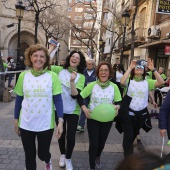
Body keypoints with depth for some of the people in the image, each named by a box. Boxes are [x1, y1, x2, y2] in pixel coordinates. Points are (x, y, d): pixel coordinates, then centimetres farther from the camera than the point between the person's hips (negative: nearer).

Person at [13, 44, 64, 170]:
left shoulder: (52, 76, -8)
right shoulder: (23, 75, -1)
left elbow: (58, 100, -7)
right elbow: (19, 99, 5)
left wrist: (60, 121, -12)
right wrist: (16, 120, 7)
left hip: (46, 124, -2)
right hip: (26, 124, 2)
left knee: (43, 153, 13)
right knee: (29, 155, 16)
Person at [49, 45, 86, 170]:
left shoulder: (81, 77, -7)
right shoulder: (59, 70, -3)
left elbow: (75, 95, -18)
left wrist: (72, 82, -34)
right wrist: (51, 49, -13)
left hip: (73, 111, -1)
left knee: (71, 136, -1)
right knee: (61, 133, 18)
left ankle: (68, 159, 26)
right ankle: (62, 155, 43)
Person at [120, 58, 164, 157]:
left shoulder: (147, 82, 1)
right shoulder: (129, 80, -7)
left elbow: (161, 82, -14)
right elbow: (122, 82, -31)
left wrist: (153, 69, -19)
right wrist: (130, 67, -27)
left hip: (142, 113, 4)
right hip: (128, 112, -4)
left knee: (134, 134, 24)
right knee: (128, 136, -1)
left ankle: (127, 147, 52)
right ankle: (128, 157, 18)